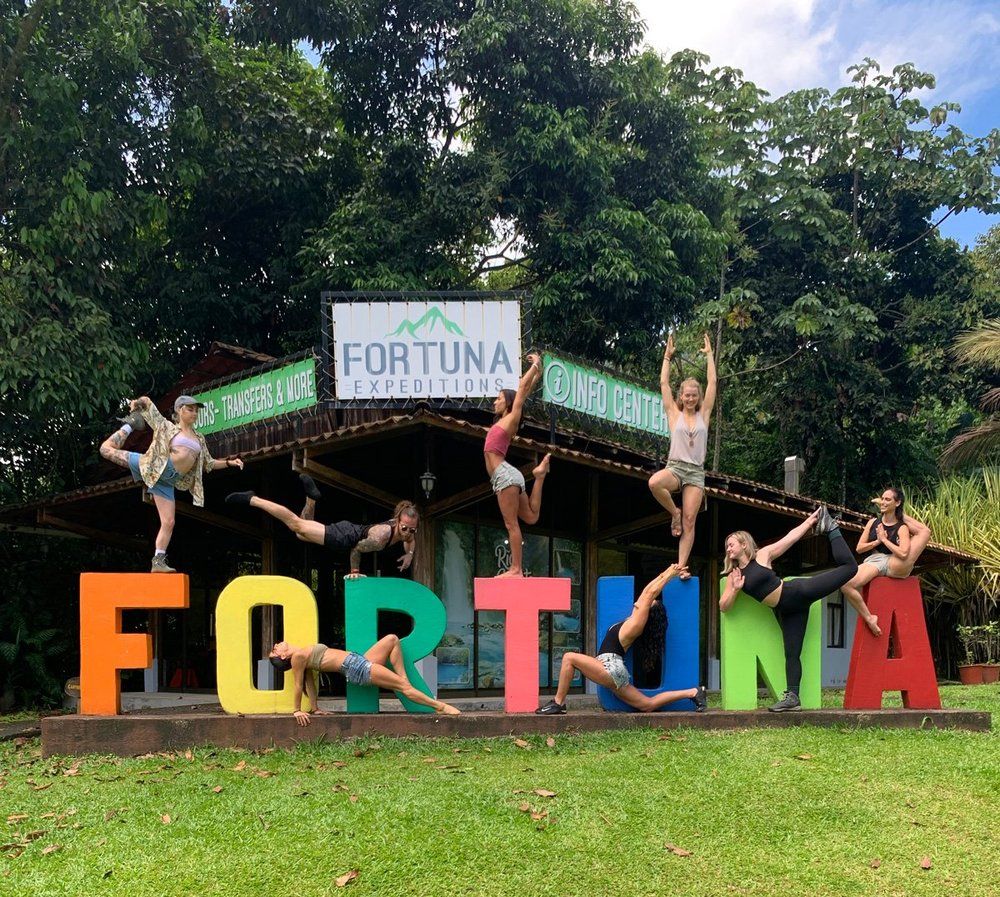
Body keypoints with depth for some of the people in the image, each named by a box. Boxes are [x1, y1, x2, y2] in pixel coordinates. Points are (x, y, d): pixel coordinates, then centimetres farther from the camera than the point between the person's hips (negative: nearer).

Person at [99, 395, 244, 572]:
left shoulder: (199, 438, 19)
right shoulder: (166, 426, 4)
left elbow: (208, 464, 22)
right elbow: (146, 401, 8)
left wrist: (229, 462, 11)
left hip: (168, 481, 4)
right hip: (155, 469, -4)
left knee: (168, 522, -5)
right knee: (107, 450, -4)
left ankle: (158, 562, 1)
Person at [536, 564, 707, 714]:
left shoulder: (636, 624, -9)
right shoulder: (633, 621, 15)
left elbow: (650, 593, -10)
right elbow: (648, 591, 22)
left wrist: (668, 574, -4)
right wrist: (666, 574, 25)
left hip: (610, 667, -10)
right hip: (614, 671, 10)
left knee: (569, 657, -14)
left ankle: (558, 703, -14)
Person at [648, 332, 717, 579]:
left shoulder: (703, 414, 10)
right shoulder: (674, 414, 8)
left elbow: (713, 382, 8)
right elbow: (664, 383, 5)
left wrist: (709, 354, 8)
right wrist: (668, 356, 4)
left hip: (696, 472, 1)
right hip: (675, 467, -1)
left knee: (689, 521, -6)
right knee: (654, 483, -35)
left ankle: (681, 566, -6)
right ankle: (674, 513, -8)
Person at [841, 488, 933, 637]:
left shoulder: (902, 528, 4)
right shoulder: (873, 522, 14)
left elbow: (903, 553, -14)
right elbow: (859, 548, 11)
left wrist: (884, 539, -7)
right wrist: (877, 541, -3)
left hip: (895, 566, -1)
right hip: (873, 561, 1)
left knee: (925, 531, -9)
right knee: (845, 585, -30)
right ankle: (869, 618, -16)